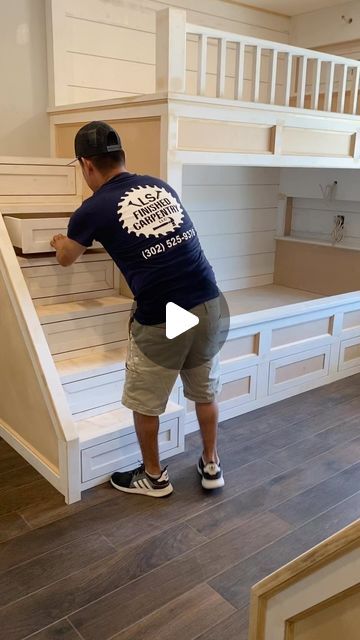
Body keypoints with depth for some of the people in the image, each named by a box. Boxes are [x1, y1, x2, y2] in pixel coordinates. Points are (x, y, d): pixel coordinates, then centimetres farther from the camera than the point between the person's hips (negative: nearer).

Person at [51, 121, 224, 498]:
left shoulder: (94, 210, -3)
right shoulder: (160, 186, 11)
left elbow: (65, 259, 17)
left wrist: (59, 243, 42)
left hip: (161, 318, -5)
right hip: (209, 303, 6)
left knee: (145, 403, 17)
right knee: (205, 392, 23)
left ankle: (154, 477, 35)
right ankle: (211, 466, 39)